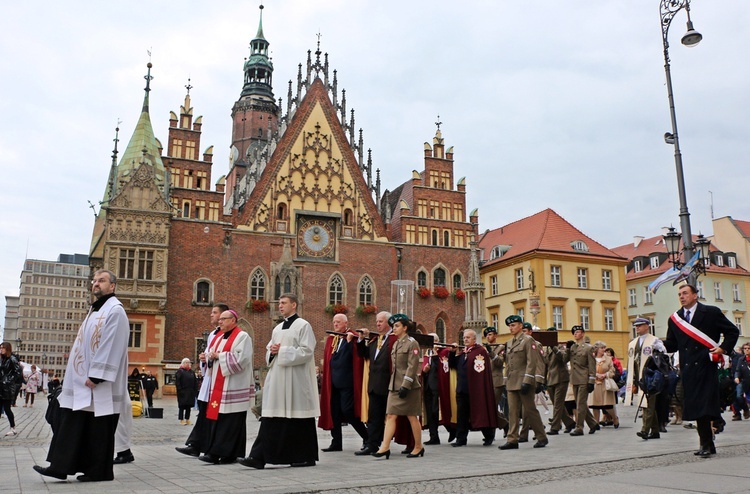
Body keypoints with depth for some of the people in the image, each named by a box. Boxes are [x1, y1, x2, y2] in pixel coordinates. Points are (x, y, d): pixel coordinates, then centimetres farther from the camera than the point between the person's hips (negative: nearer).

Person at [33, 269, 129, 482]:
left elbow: (111, 346, -20)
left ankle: (100, 471, 8)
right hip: (83, 381, 9)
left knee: (98, 428, -1)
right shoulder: (95, 310, 19)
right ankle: (61, 466, 11)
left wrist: (95, 376, -22)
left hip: (100, 384, -9)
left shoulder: (115, 311, -11)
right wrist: (83, 376, 13)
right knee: (73, 424, 7)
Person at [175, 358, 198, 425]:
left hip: (191, 392, 5)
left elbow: (195, 382, 13)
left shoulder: (191, 372, 13)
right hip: (183, 392, -5)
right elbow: (177, 382, -10)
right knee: (182, 406, 0)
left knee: (188, 407, 9)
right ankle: (182, 420, 5)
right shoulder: (180, 371, -3)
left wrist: (195, 391, 5)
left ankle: (187, 419, 15)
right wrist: (179, 390, -16)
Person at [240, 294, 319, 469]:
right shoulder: (278, 328, 17)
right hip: (277, 379, 7)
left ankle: (306, 457, 13)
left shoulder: (303, 326, -5)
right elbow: (269, 349, 22)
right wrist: (272, 351, -2)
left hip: (295, 381, -7)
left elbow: (307, 351, -14)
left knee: (298, 419, 1)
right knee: (270, 418, 2)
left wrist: (282, 351, -15)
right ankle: (259, 456, 0)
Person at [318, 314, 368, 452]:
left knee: (347, 411, -7)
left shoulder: (353, 338, -5)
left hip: (346, 382, -7)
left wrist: (350, 341, -22)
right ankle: (336, 443, 15)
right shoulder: (331, 339, 14)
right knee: (334, 412, 7)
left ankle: (367, 437, 10)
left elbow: (356, 358, -15)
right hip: (332, 382, 7)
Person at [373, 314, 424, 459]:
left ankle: (418, 447, 16)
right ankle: (385, 447, -3)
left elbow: (413, 366, -16)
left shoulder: (412, 343, -9)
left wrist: (405, 386, -20)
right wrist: (394, 384, 15)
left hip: (409, 386, -7)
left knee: (412, 417, 3)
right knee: (390, 416, -1)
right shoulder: (396, 344, 14)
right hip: (395, 386, 7)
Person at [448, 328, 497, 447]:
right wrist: (453, 352, 2)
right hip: (462, 388, 6)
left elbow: (481, 370, -13)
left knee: (480, 412, 4)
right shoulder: (461, 352, 16)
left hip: (475, 389, -6)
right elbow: (452, 365, 15)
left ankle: (489, 436, 19)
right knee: (462, 414, 5)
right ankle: (461, 439, 9)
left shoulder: (480, 351, -7)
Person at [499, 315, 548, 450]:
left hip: (524, 382, -7)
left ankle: (542, 438, 13)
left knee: (530, 410, 0)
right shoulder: (509, 343, 17)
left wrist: (527, 382, -19)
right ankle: (512, 440, 3)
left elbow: (532, 362, -13)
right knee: (513, 411, 3)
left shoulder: (528, 340, -6)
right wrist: (506, 381, 15)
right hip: (512, 383, 7)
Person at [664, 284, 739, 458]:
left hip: (706, 366, -4)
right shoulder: (674, 319, 12)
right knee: (695, 407, 5)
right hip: (688, 370, 4)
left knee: (706, 406, -8)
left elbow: (733, 331, 7)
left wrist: (723, 348, -6)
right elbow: (672, 345, 11)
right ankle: (707, 444, 15)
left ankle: (707, 444, 1)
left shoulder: (711, 312, 2)